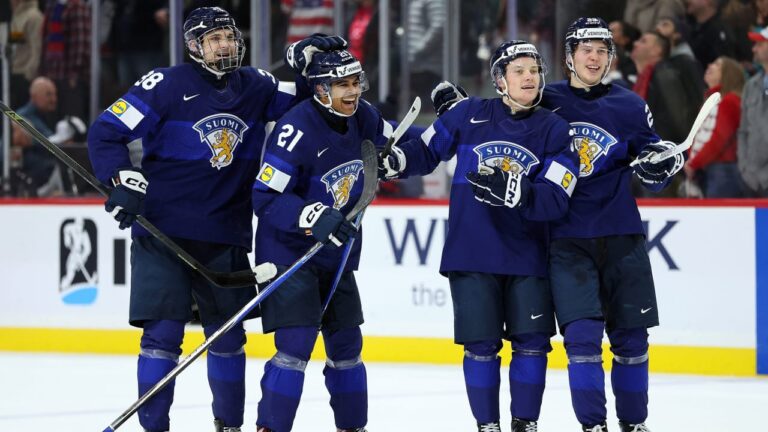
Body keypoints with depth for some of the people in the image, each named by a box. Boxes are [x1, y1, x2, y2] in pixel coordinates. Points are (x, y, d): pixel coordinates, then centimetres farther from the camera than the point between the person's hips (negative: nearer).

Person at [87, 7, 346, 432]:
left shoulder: (255, 87, 5)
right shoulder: (166, 85, -9)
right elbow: (106, 133, -9)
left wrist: (306, 59, -4)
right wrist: (124, 181, -19)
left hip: (225, 237, 5)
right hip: (163, 232, -5)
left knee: (228, 334, 12)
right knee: (163, 334, -8)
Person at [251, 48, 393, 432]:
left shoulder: (363, 117, -2)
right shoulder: (297, 129, -24)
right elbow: (265, 198, -25)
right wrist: (314, 216, -36)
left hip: (335, 251, 7)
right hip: (288, 248, -7)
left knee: (346, 344, 14)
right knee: (296, 344, -17)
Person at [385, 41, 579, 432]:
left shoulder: (554, 131, -1)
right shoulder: (469, 114, 1)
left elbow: (554, 201, -11)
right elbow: (427, 151, 11)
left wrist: (511, 190, -27)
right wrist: (392, 161, -9)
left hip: (526, 255, 1)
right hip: (471, 252, -1)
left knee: (532, 341, 1)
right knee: (481, 345, 0)